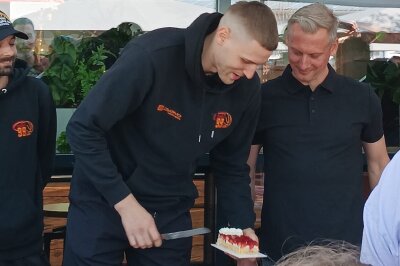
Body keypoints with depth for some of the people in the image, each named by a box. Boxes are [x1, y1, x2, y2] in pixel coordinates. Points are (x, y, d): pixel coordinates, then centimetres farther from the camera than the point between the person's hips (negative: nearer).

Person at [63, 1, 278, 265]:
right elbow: (83, 130, -21)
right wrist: (125, 203, -23)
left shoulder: (247, 89, -8)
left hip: (170, 212, 5)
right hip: (104, 200, -4)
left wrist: (243, 225, -8)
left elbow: (232, 166, 5)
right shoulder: (152, 55, -26)